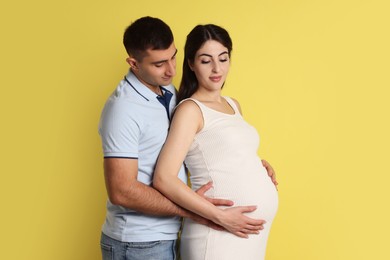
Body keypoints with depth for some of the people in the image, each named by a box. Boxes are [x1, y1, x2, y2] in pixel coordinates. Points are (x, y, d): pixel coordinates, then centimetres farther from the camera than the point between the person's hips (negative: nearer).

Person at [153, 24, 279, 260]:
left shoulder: (233, 105, 13)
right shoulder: (191, 109, -9)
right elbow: (164, 179, -18)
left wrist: (260, 169, 7)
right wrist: (221, 217, -20)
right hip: (219, 235, -7)